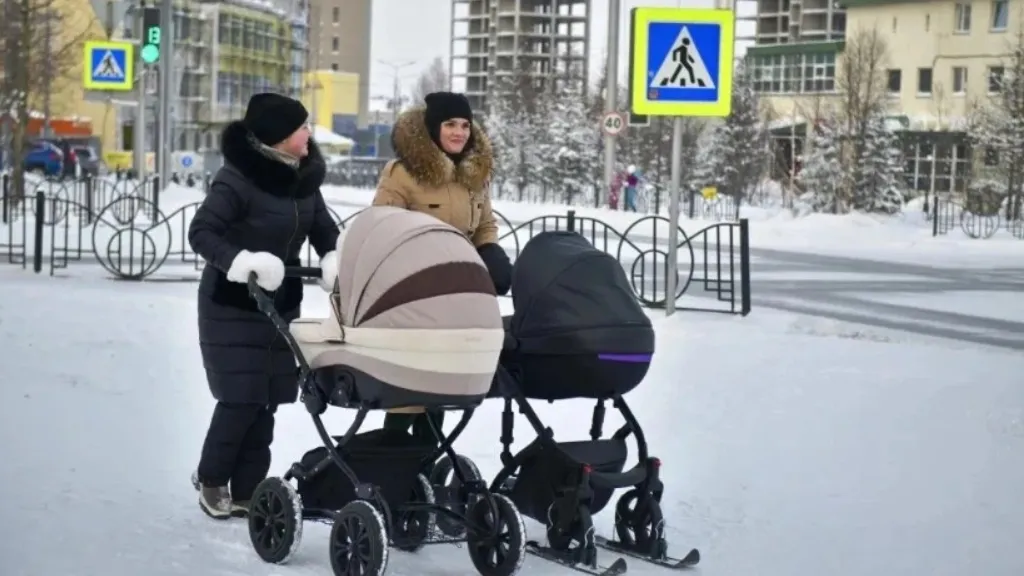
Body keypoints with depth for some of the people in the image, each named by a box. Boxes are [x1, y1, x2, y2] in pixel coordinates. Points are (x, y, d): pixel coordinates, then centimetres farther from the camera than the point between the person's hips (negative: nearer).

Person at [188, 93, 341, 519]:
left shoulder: (303, 176, 1)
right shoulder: (238, 178, -20)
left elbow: (324, 228, 8)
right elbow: (201, 232, -21)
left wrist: (333, 260, -12)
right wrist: (239, 261, -36)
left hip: (281, 301, 6)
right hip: (232, 303, -6)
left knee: (266, 400, 6)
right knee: (240, 397, -7)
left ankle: (246, 491, 15)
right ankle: (211, 479, 17)